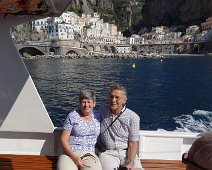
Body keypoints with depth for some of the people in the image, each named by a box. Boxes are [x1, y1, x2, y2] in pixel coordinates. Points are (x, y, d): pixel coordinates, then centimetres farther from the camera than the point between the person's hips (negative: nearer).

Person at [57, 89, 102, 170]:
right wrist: (74, 157, -12)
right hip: (70, 153, -1)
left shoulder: (98, 116, 9)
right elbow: (63, 139, -1)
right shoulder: (72, 116, 1)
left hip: (89, 154, 2)